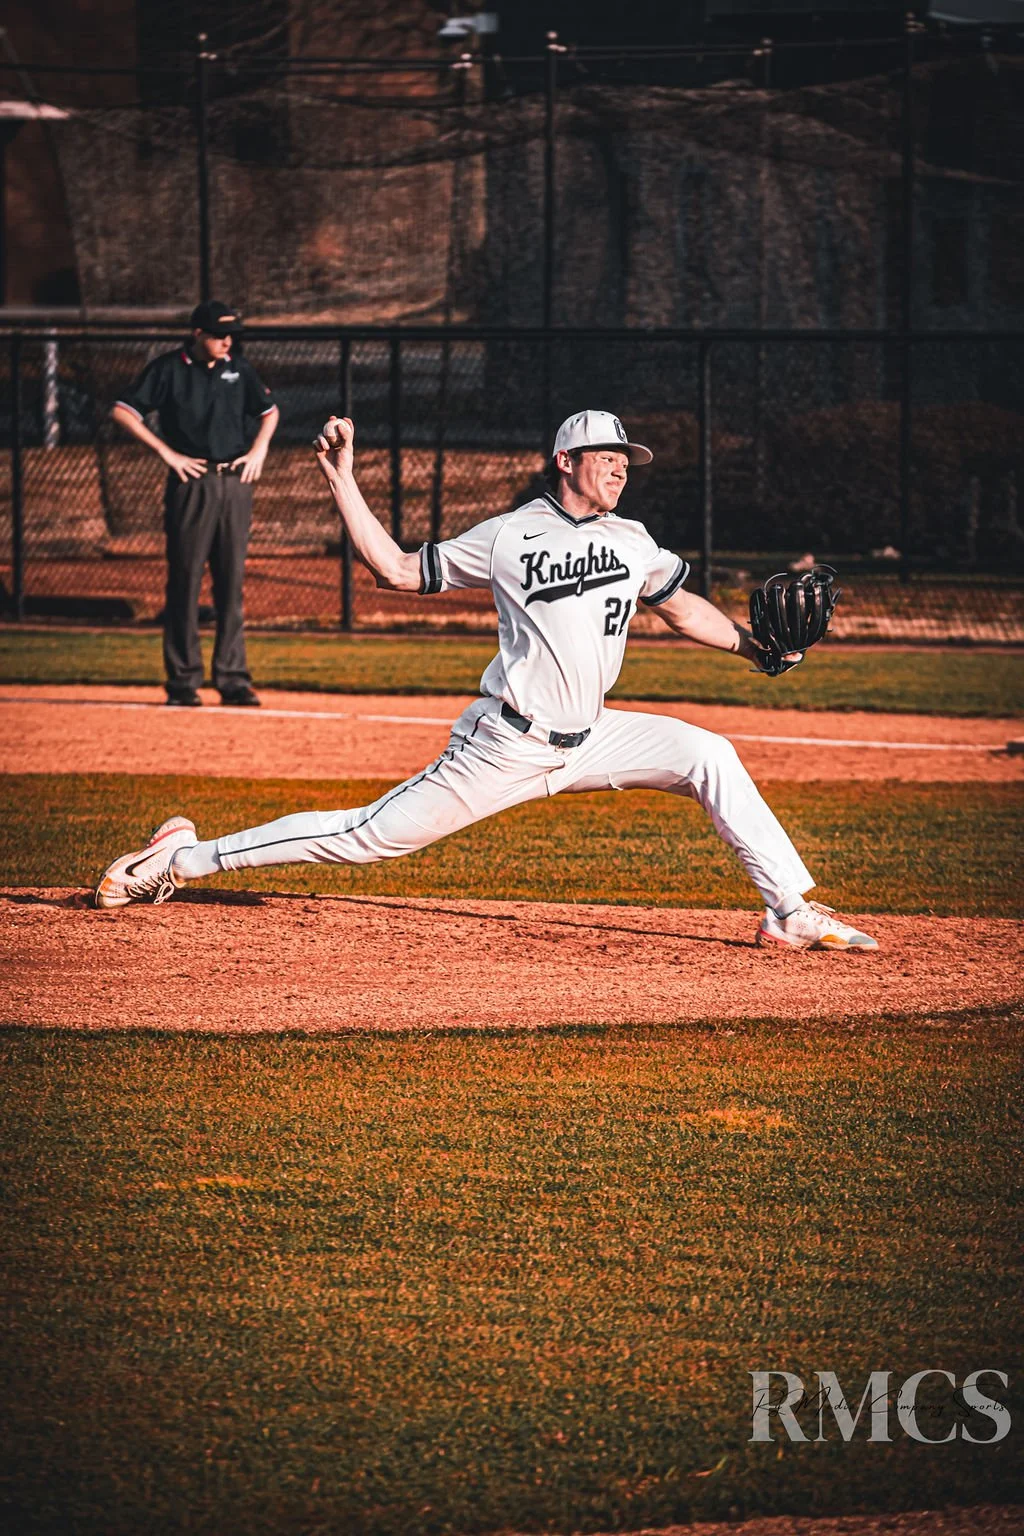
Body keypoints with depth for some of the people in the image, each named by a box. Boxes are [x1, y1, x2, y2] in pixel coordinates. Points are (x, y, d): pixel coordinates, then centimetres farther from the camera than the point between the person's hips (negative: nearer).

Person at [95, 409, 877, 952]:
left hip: (588, 741, 5)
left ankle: (791, 911, -6)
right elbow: (400, 570, -1)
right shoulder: (507, 536, -5)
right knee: (372, 836, -8)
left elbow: (683, 606, 19)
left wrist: (754, 646, 3)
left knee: (708, 755, -9)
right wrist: (342, 482, -7)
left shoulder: (631, 540, 9)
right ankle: (184, 858, 0)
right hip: (506, 746, -5)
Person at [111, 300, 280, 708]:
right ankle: (183, 681, 0)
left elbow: (269, 411, 24)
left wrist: (259, 450, 7)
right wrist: (167, 453, -11)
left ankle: (233, 678, 6)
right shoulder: (168, 369, -2)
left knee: (232, 582, 4)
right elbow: (123, 412, -6)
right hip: (191, 485, -4)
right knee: (185, 580, -3)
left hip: (235, 483, 4)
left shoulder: (238, 369, 11)